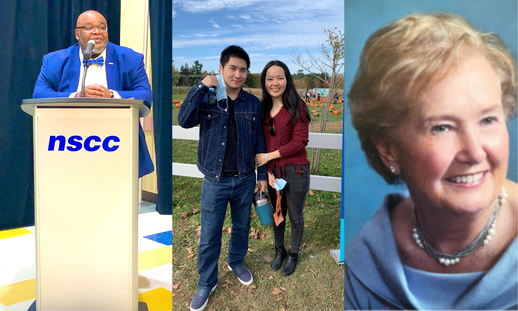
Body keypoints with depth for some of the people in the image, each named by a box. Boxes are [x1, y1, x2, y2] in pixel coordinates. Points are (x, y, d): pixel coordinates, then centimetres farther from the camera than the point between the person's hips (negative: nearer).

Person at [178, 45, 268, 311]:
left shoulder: (253, 103, 1)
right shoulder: (206, 98, -5)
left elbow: (259, 141, 6)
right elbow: (185, 121, -22)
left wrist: (262, 174, 7)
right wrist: (200, 87, -26)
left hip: (245, 180, 3)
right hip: (215, 182, -2)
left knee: (241, 227, 21)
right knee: (209, 237, 8)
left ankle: (236, 261, 49)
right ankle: (206, 283, 30)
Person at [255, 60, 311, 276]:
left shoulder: (297, 107, -12)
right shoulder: (263, 109, 3)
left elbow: (300, 141, -18)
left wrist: (268, 156, -15)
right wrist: (268, 171, -7)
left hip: (295, 171, -4)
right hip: (273, 171, 5)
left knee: (295, 217, 13)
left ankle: (293, 254, 38)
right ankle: (279, 250, 44)